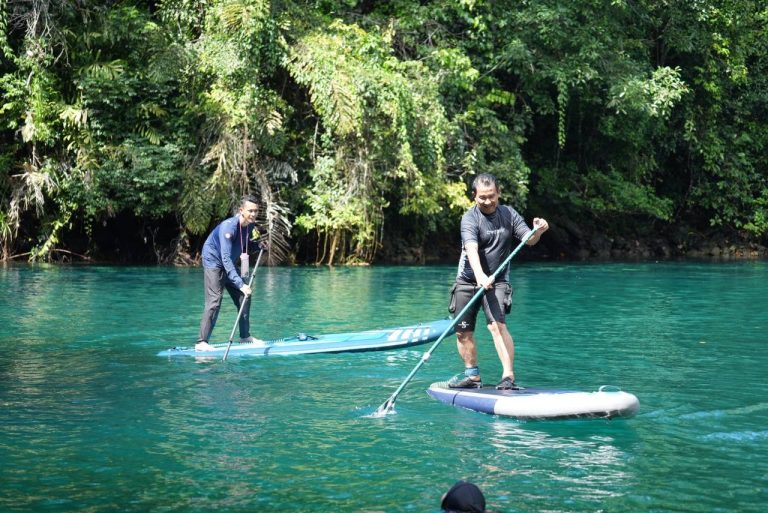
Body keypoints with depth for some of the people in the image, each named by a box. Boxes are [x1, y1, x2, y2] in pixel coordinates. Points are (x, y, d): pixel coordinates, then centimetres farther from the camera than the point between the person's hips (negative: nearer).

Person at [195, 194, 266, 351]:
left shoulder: (250, 225, -6)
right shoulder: (229, 227, -31)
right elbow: (226, 259, -37)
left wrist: (257, 245, -8)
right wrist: (240, 284, -44)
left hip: (229, 265, 8)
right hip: (214, 262, -8)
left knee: (244, 297, 6)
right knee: (214, 301, -17)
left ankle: (245, 336, 18)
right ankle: (201, 342, -16)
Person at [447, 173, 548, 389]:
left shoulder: (509, 214, 0)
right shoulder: (470, 219, -12)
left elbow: (528, 240, -4)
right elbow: (471, 249, -28)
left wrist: (538, 231, -28)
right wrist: (480, 276, -45)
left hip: (496, 280, 0)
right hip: (468, 280, 0)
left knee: (497, 324, -20)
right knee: (463, 331, 5)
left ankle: (508, 376, -24)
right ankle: (472, 376, 22)